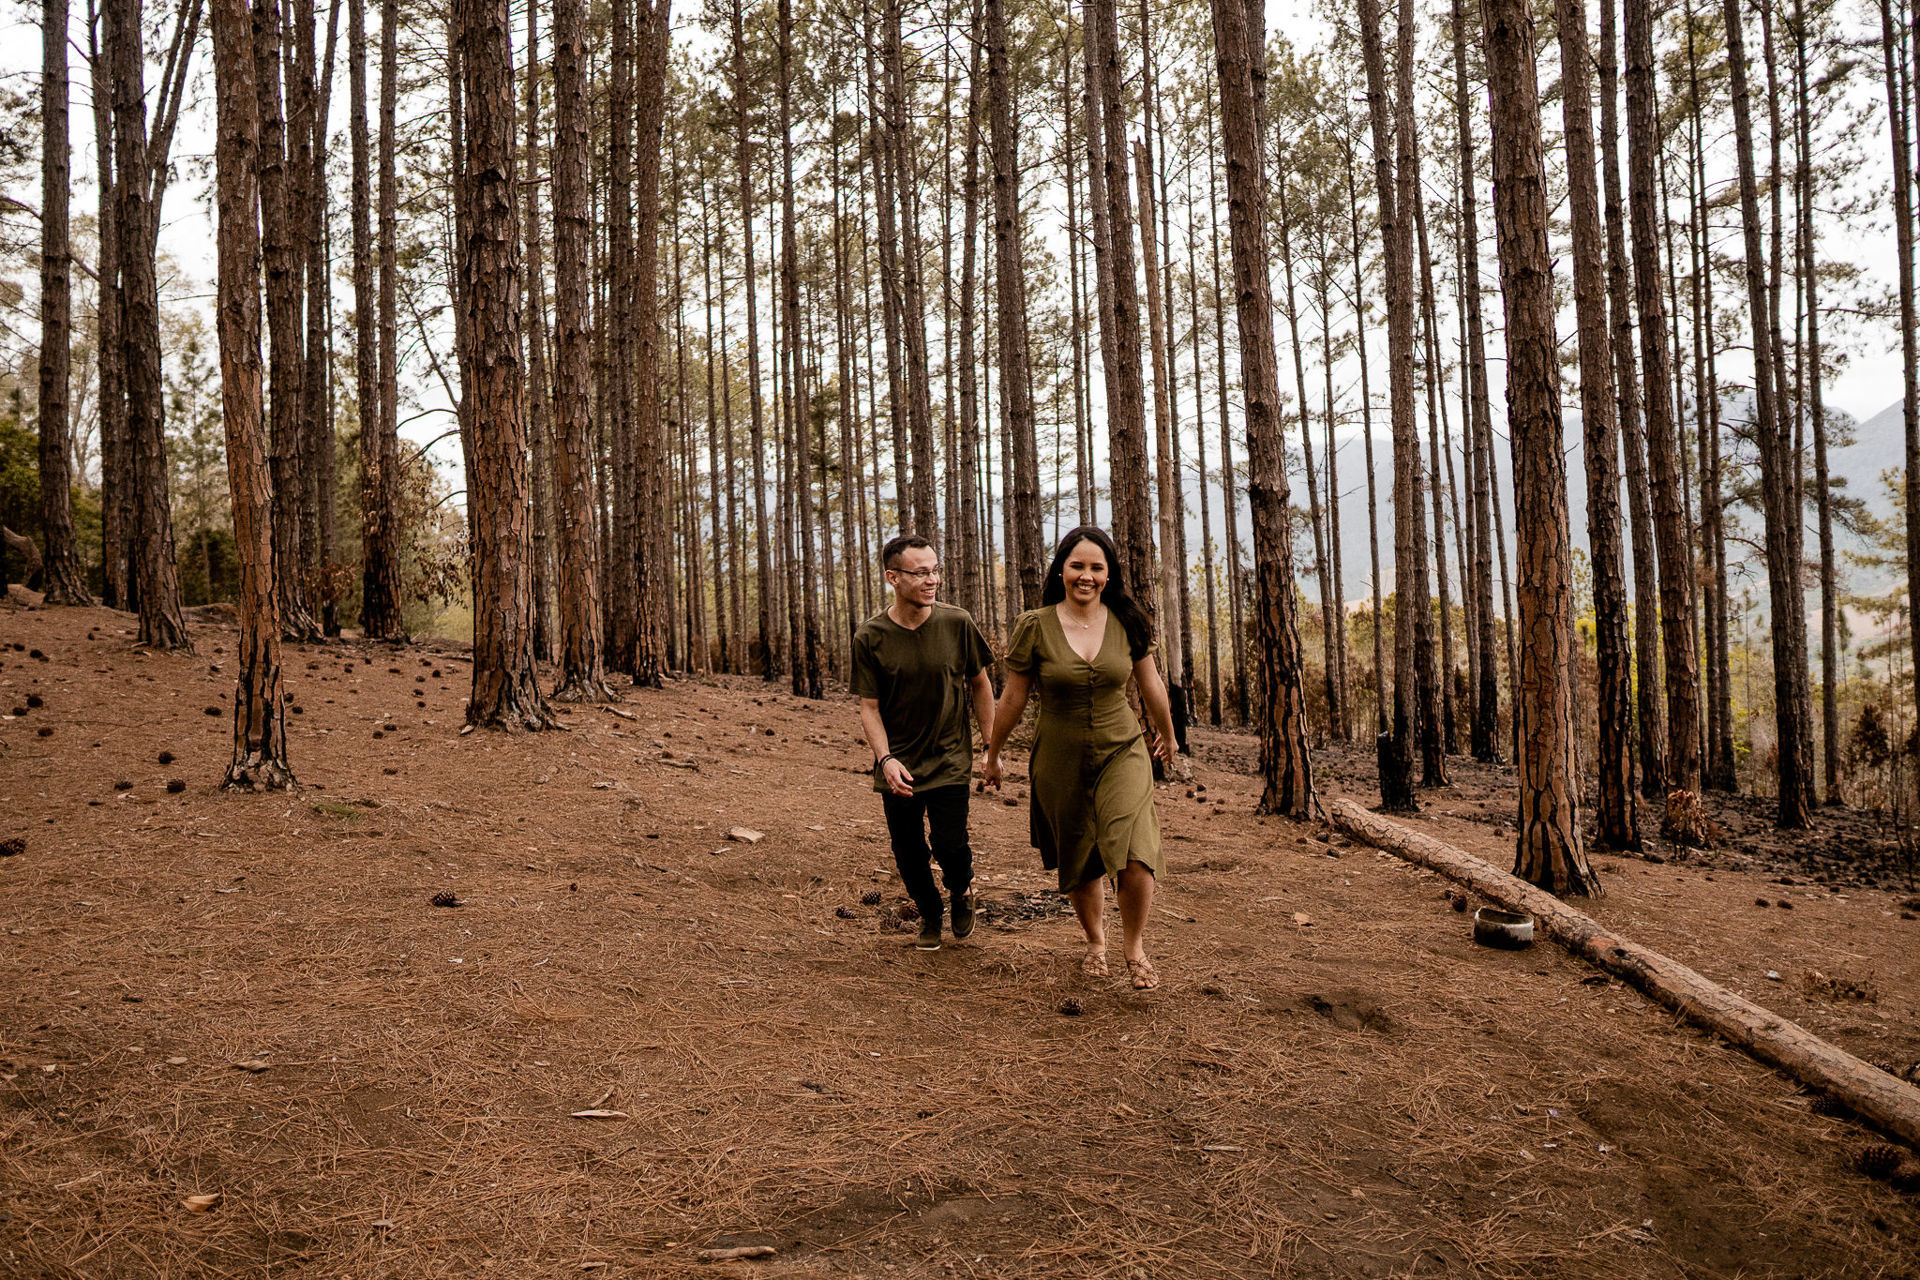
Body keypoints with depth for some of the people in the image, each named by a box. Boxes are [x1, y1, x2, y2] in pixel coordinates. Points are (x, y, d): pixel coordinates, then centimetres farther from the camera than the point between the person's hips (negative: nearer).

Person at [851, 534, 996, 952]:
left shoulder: (957, 624, -9)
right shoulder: (870, 637, -10)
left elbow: (980, 683, 5)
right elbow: (869, 708, -6)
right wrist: (885, 759, -20)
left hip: (949, 761, -1)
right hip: (898, 767, 1)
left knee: (949, 847, -10)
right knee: (909, 855, 8)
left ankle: (961, 890, 26)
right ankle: (929, 915, 37)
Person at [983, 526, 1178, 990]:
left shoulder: (1126, 623, -3)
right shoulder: (1035, 627, -9)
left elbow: (1151, 684, 12)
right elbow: (1013, 698, 2)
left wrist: (1168, 736, 24)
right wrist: (992, 753, 10)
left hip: (1122, 752, 0)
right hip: (1060, 760, 0)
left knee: (1135, 858, -18)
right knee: (1079, 863, 14)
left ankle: (1134, 947, 9)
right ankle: (1095, 942, 42)